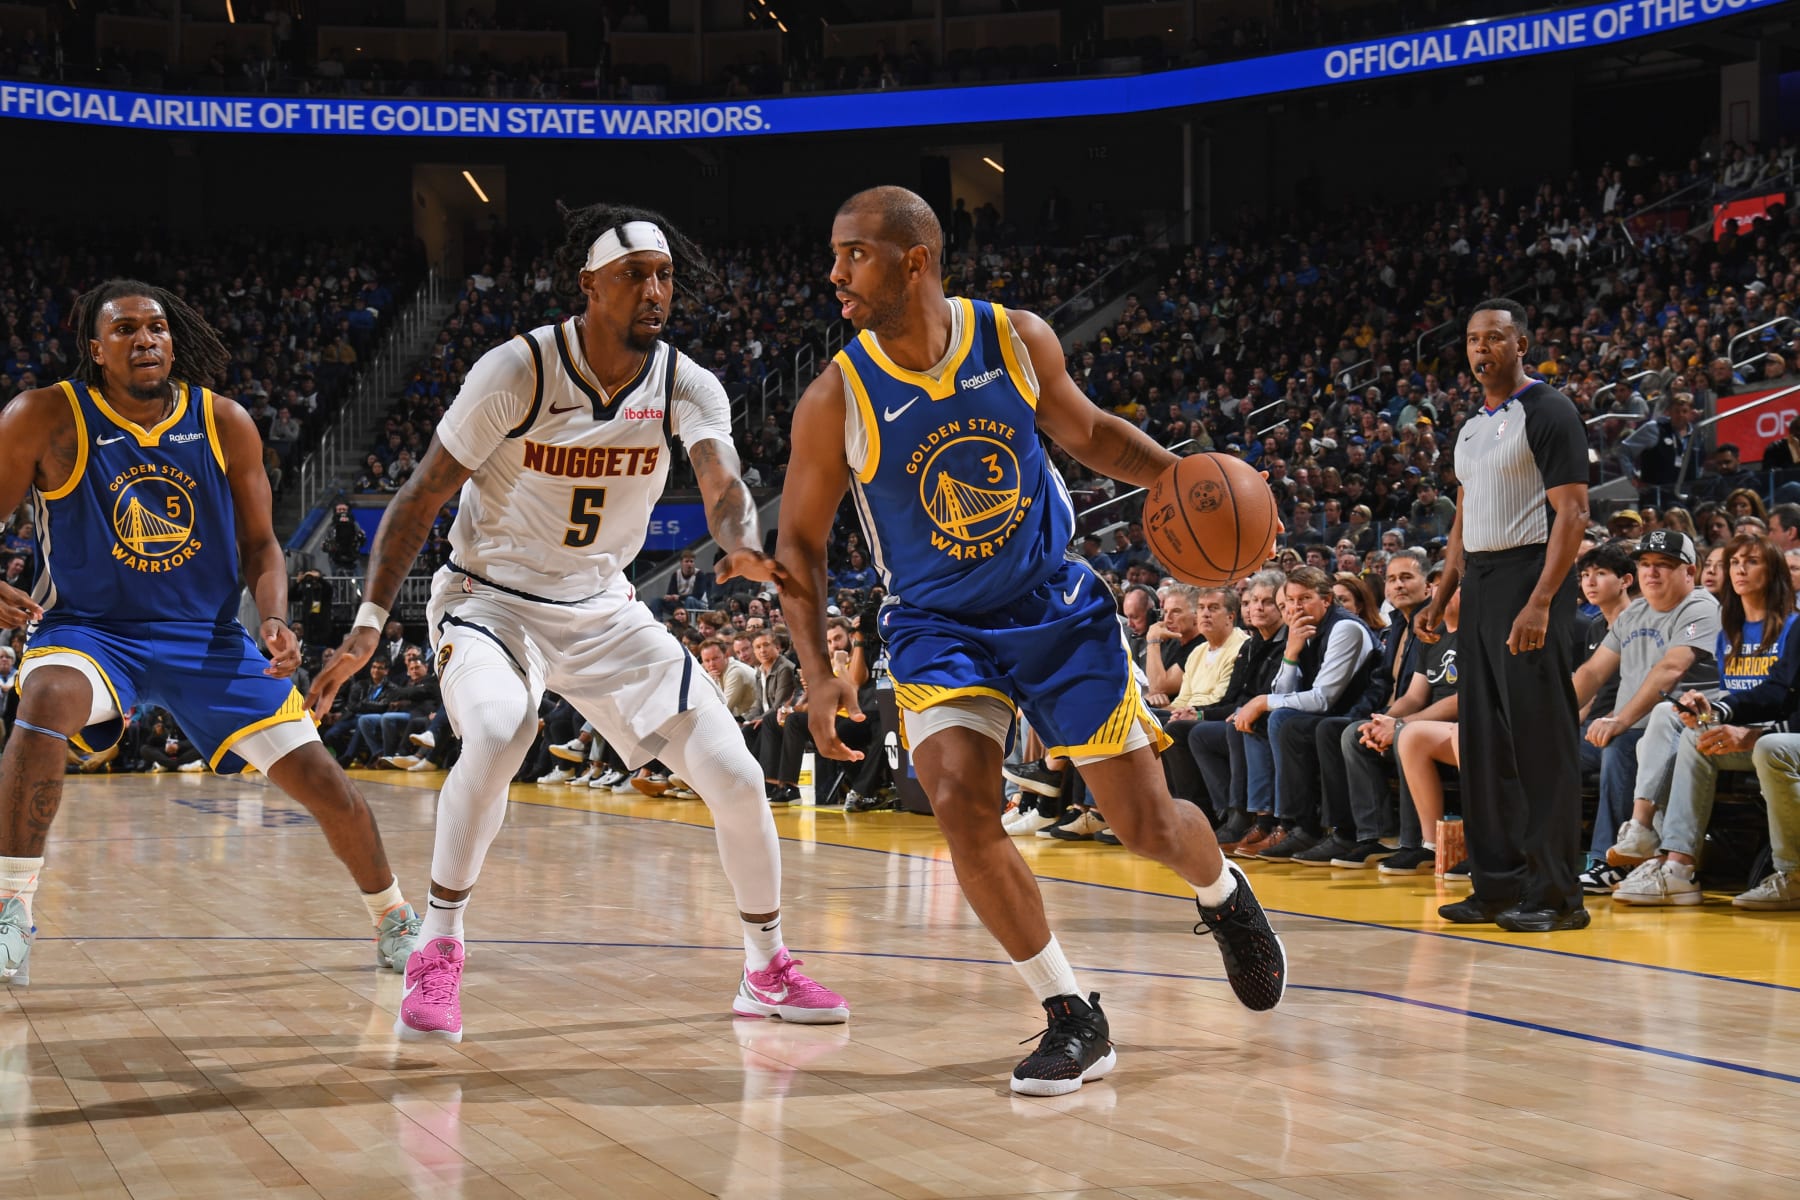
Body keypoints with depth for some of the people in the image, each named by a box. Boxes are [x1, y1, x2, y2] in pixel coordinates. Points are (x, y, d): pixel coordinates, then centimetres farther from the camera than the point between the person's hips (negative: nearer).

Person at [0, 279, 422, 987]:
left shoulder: (225, 424, -5)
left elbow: (260, 544, 6)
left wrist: (275, 620, -14)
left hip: (207, 635, 3)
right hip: (90, 628, -2)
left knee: (320, 779, -2)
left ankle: (394, 921, 25)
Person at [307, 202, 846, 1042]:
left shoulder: (686, 385, -8)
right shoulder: (516, 371, -18)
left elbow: (723, 484, -25)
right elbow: (422, 498, -12)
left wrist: (744, 546, -49)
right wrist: (368, 626, -16)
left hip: (605, 610, 4)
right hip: (491, 596, -4)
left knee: (736, 778, -5)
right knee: (499, 731, -36)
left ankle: (767, 971, 18)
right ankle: (436, 954, -18)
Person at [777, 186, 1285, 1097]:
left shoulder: (1017, 339, -11)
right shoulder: (836, 401, -16)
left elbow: (1086, 432, 9)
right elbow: (800, 545, -4)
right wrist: (818, 673, -16)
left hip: (1058, 609, 1)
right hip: (938, 627, -1)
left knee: (1147, 825, 1)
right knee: (960, 803, -24)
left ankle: (1223, 895, 39)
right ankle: (1073, 1021, -8)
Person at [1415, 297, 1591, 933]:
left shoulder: (1548, 412, -8)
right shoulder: (1471, 427, 18)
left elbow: (1572, 512, -15)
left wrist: (1540, 604, -23)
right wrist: (1441, 596, 15)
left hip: (1530, 578, -9)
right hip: (1480, 585, 9)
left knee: (1540, 743, -9)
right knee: (1483, 742, 8)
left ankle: (1556, 896, -6)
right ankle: (1498, 886, 15)